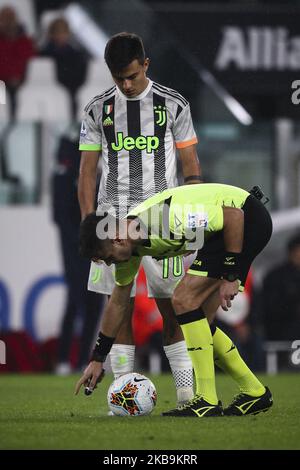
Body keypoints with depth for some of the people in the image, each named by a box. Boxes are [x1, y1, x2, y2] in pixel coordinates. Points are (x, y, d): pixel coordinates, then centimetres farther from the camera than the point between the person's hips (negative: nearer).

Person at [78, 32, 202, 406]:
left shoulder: (173, 105, 3)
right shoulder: (98, 111, 6)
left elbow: (191, 165, 6)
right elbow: (87, 171, 9)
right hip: (114, 218, 1)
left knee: (171, 306, -3)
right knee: (120, 306, -1)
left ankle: (187, 391, 0)